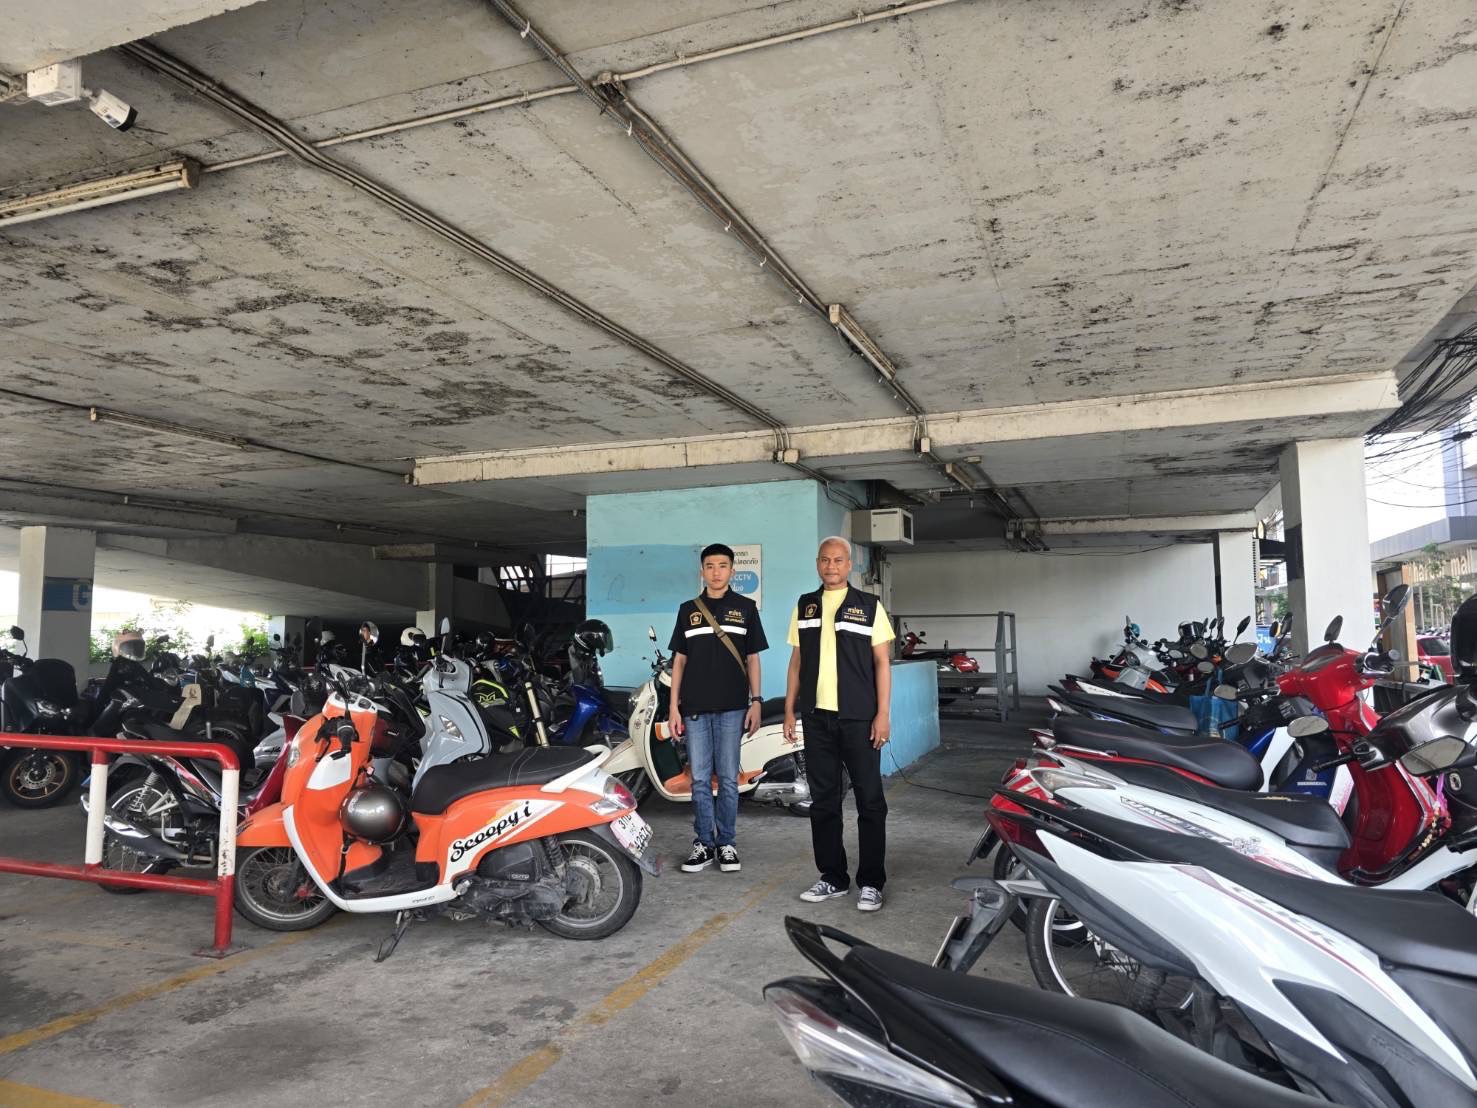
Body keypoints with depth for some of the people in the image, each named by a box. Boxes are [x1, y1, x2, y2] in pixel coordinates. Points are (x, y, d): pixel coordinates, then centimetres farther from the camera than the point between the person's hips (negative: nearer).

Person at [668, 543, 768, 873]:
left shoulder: (745, 607, 6)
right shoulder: (688, 609, 9)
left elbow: (752, 658, 7)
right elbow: (679, 660, 9)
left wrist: (756, 701, -1)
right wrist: (674, 707, 4)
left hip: (732, 707, -1)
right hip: (695, 707, 1)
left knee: (728, 778, 3)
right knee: (699, 779, 4)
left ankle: (726, 843, 14)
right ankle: (703, 843, 14)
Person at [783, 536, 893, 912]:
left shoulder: (869, 606, 1)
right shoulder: (805, 606, 11)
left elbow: (882, 662, -1)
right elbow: (797, 662, 14)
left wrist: (883, 714, -9)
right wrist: (789, 710, 8)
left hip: (858, 718, -3)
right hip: (816, 716, 4)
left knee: (869, 801, 1)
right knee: (823, 800, 9)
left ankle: (871, 882, 10)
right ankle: (833, 878, 20)